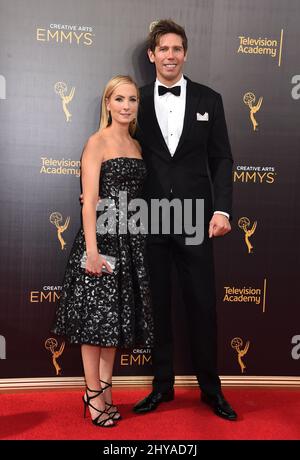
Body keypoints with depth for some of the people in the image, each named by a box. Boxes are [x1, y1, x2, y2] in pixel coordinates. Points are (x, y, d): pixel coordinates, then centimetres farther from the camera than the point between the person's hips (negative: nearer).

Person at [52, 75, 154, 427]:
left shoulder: (136, 145, 14)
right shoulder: (97, 142, -6)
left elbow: (135, 196, 14)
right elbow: (90, 200, -13)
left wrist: (141, 236, 6)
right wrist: (92, 250, -20)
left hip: (130, 239, 7)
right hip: (102, 237, -7)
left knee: (117, 315, 12)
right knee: (96, 316, 1)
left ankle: (105, 389, 24)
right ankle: (93, 393, 14)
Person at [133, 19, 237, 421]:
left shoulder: (209, 99, 6)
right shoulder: (138, 101, 6)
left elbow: (221, 158, 3)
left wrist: (222, 209, -7)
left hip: (195, 219, 0)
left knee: (203, 305, 5)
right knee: (157, 305, 10)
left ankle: (211, 388, 23)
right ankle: (162, 385, 25)